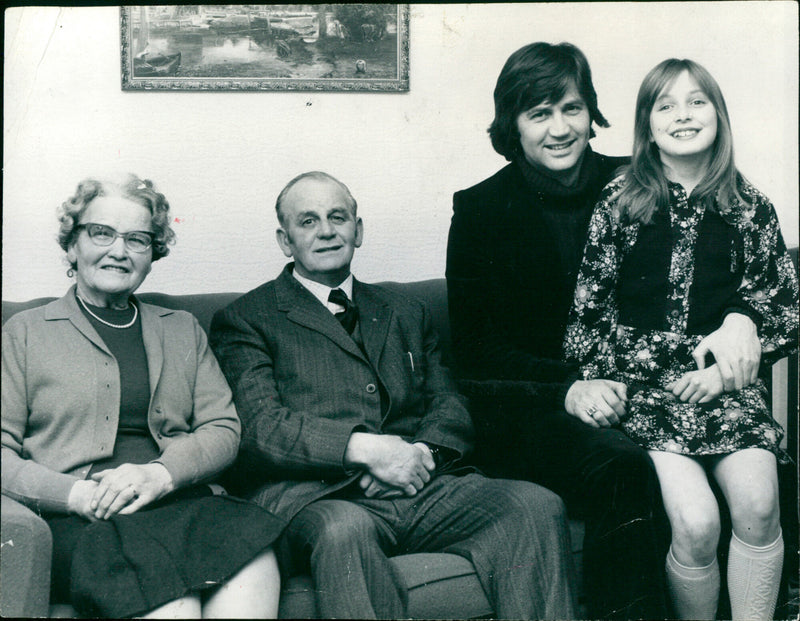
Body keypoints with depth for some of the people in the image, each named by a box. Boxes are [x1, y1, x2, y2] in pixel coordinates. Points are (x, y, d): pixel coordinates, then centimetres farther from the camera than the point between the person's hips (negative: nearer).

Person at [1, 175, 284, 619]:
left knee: (253, 571, -33)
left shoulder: (184, 330, 23)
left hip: (184, 503, 3)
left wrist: (161, 474, -9)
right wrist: (77, 494, -12)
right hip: (82, 519, -2)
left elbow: (224, 430, 12)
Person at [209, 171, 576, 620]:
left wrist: (423, 452, -6)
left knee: (537, 506, -22)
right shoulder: (246, 321, 10)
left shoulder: (407, 315, 26)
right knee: (344, 531, -39)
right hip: (316, 495, -4)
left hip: (422, 488, 4)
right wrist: (364, 448, -18)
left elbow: (450, 407, 18)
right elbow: (259, 426, -5)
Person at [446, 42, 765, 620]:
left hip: (628, 394, 3)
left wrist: (738, 316, -11)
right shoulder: (480, 210, 3)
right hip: (527, 409, -2)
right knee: (623, 470, -33)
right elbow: (474, 345, 0)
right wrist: (567, 388, -15)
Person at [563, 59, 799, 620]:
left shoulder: (749, 207, 9)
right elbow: (586, 311, 3)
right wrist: (593, 385, -8)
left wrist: (724, 370, -4)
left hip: (726, 382, 2)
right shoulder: (619, 202, 3)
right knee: (696, 521, -22)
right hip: (642, 386, -2)